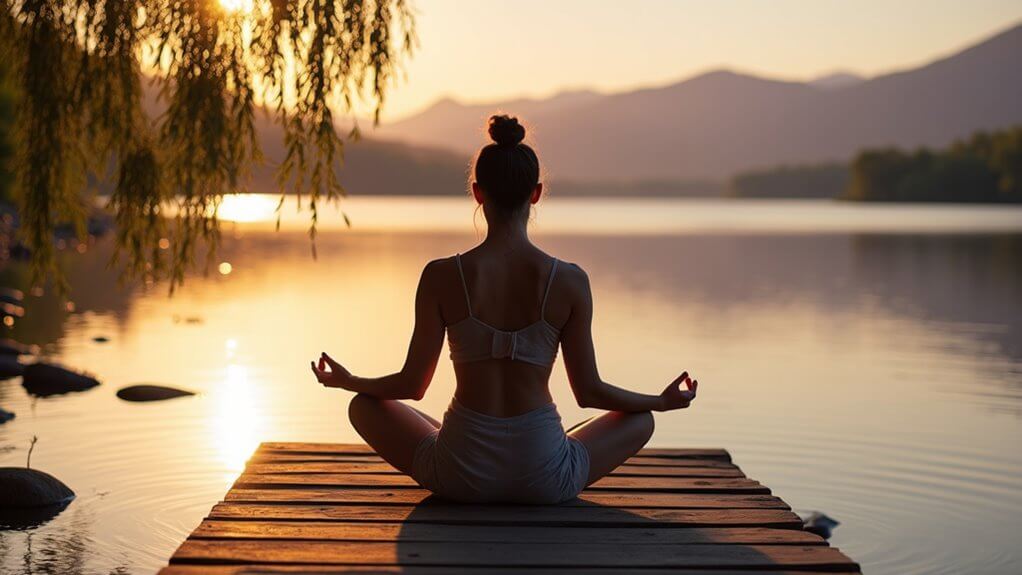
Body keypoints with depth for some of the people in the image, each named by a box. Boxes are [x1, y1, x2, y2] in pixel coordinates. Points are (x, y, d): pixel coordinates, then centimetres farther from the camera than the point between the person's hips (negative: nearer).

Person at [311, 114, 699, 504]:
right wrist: (663, 401, 18)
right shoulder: (570, 281, -9)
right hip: (545, 480, 0)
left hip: (459, 476, 0)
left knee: (364, 406, 28)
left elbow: (412, 384, -1)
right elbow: (588, 391, -1)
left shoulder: (441, 277, -10)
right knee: (641, 420, 27)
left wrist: (348, 382, 20)